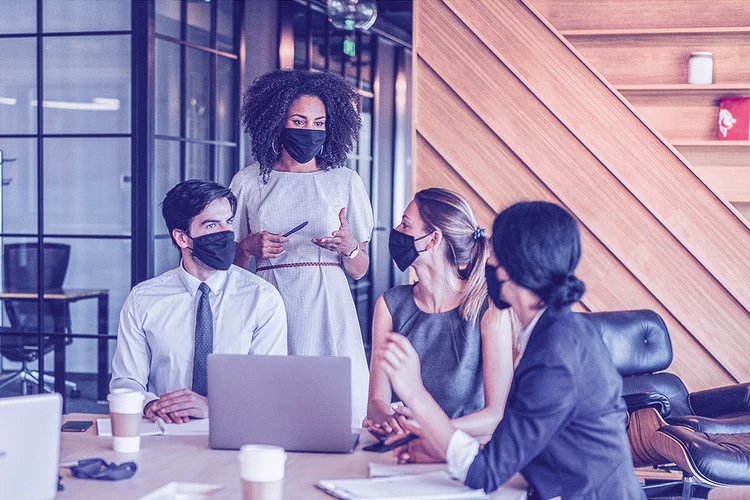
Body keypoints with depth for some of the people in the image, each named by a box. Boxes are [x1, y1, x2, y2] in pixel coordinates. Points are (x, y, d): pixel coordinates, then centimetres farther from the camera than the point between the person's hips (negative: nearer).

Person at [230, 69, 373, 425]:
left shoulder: (345, 181, 9)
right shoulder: (248, 182, 8)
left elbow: (360, 270, 10)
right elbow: (231, 264, 14)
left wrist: (349, 248, -10)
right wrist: (250, 248, -6)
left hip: (328, 314, 0)